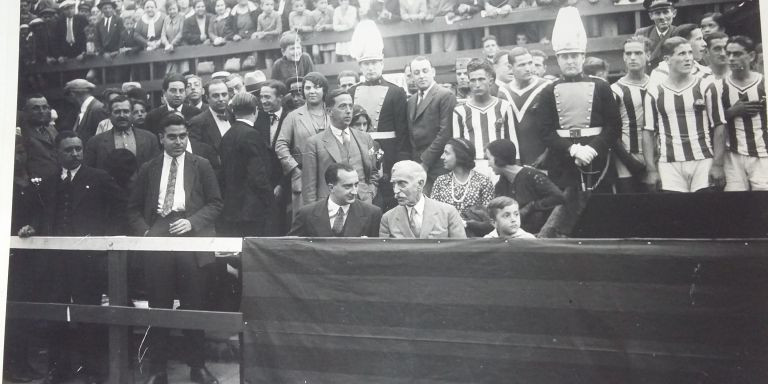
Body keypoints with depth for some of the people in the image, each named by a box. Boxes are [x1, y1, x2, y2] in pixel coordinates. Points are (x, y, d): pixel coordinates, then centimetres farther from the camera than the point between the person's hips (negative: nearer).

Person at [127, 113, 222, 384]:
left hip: (191, 235, -1)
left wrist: (193, 222, -10)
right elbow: (134, 208, 15)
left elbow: (215, 203, 5)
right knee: (158, 306, 4)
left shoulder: (201, 165, 10)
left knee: (193, 305, 0)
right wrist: (143, 231, -3)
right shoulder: (148, 169, 15)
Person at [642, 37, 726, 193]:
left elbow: (719, 127, 4)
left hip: (704, 163, 0)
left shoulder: (705, 87, 5)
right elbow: (648, 133, 4)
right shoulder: (654, 93, 5)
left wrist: (718, 165, -5)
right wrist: (651, 170, -3)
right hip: (669, 166, 0)